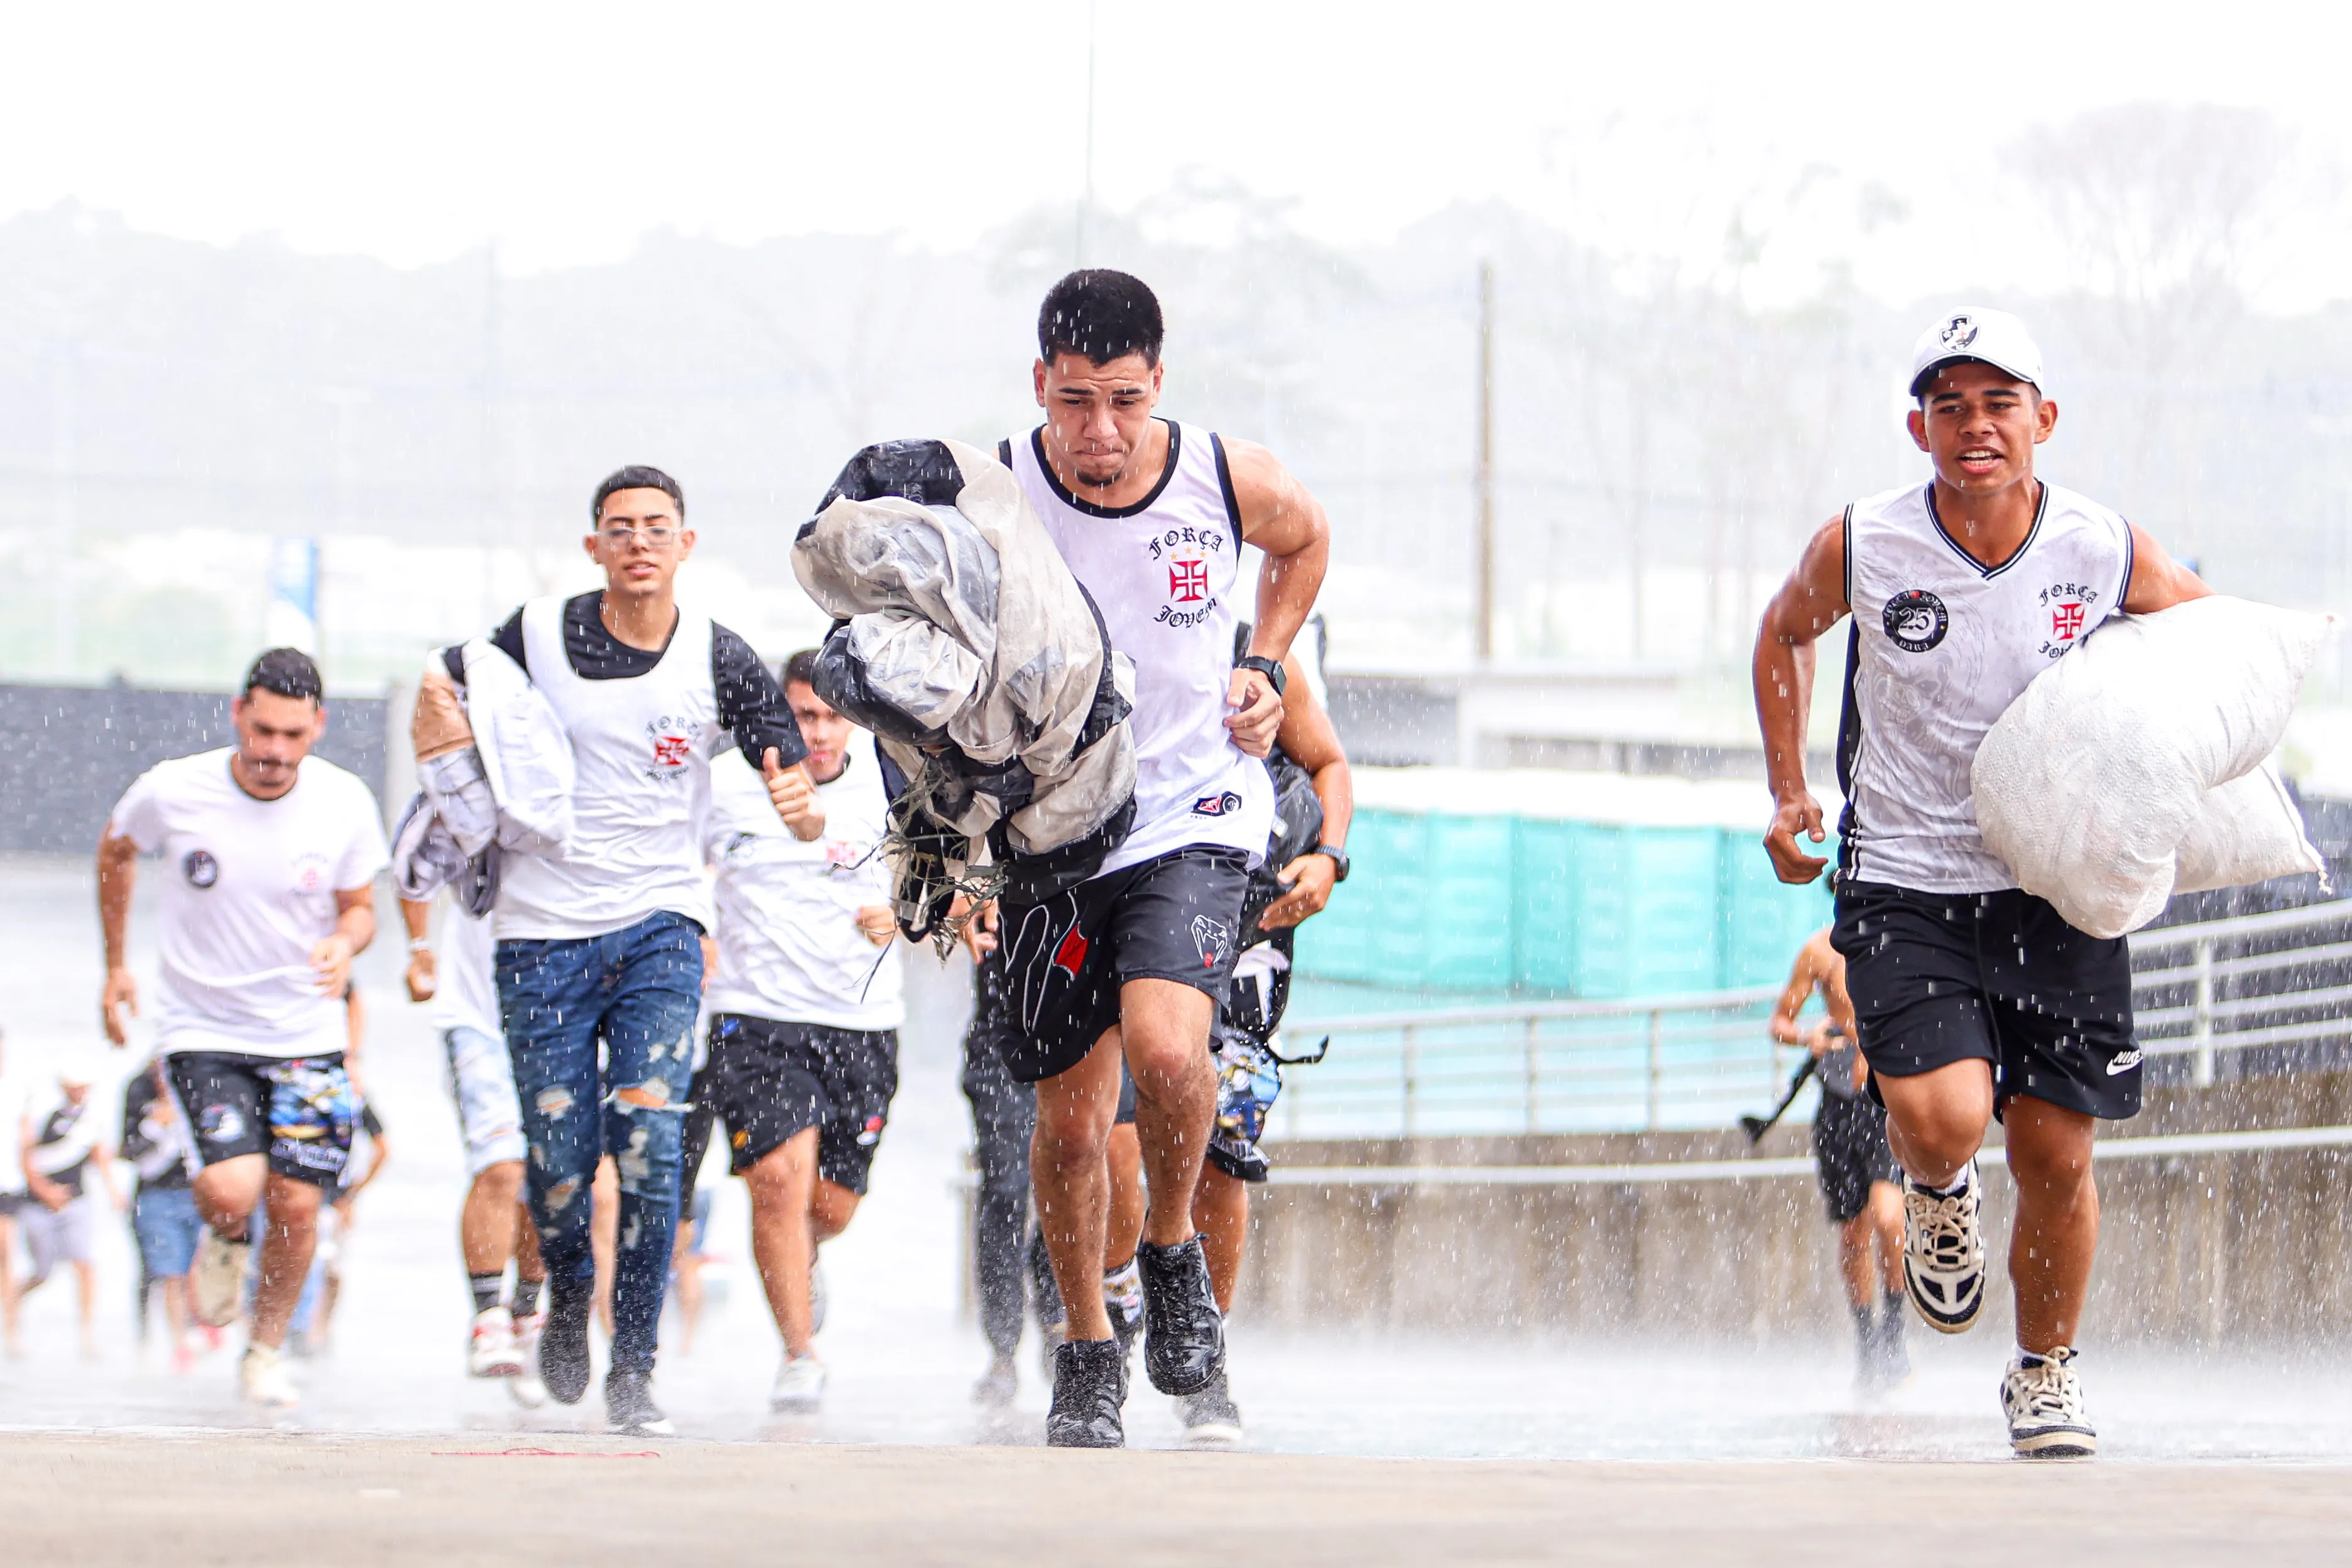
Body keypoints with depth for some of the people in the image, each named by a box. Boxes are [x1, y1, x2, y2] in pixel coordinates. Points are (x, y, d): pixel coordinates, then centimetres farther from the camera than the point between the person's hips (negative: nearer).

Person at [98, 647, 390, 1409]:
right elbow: (116, 851, 9)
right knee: (232, 1192, -21)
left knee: (296, 1205, -3)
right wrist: (115, 965, 14)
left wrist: (345, 944, -19)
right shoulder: (172, 793, -14)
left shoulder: (346, 804, -10)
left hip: (305, 1033, 2)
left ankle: (267, 1350, 23)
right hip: (201, 1027, -2)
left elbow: (359, 908, 5)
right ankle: (223, 1241, 17)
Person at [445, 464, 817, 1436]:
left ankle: (634, 1373, -8)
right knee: (558, 1168, -1)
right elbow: (443, 684, 16)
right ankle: (570, 1293, 34)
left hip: (661, 925, 0)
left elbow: (804, 814, -3)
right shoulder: (537, 636, -3)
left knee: (648, 1140, -17)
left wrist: (801, 804, -27)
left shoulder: (719, 661, -2)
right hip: (544, 931, 0)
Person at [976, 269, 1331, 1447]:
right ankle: (1086, 1354, 26)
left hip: (1192, 815, -1)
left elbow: (1304, 542, 15)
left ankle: (1173, 1253, 2)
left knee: (1165, 1048, -26)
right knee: (1069, 1121, 4)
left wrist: (1264, 668, 1)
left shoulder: (1230, 480, -11)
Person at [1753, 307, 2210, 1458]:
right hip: (1904, 879, -1)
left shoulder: (2108, 555, -9)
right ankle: (1933, 1192, 16)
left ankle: (2046, 1371, 27)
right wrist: (1789, 794, 7)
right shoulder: (1860, 548, -11)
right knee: (1944, 1119, -22)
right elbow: (1785, 632, 12)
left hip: (2057, 888, 1)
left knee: (2056, 1155, 2)